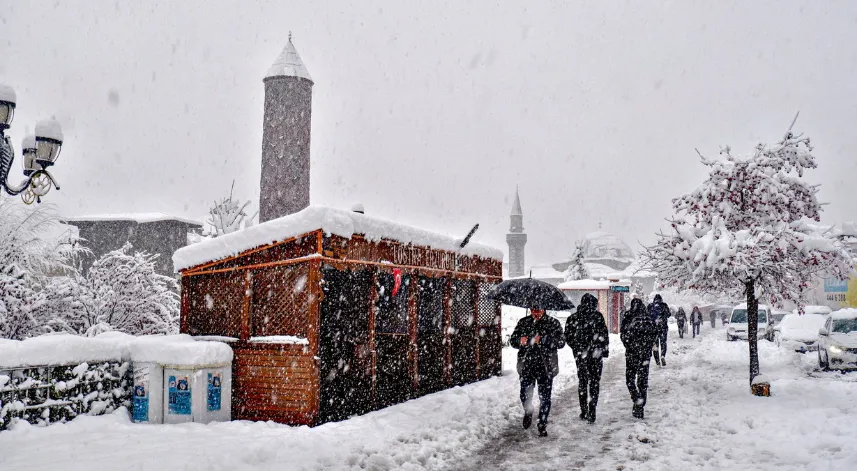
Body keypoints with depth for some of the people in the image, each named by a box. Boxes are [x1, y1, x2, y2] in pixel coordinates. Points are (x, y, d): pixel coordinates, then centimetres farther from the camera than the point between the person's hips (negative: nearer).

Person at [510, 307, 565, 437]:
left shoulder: (553, 323, 0)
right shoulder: (523, 322, 8)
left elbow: (560, 342, -11)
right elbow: (512, 340, 7)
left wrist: (543, 340, -26)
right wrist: (519, 341, -17)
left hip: (545, 366, -2)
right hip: (526, 365, 2)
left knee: (545, 397, 3)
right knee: (525, 394, 5)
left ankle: (542, 424, 19)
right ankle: (528, 412, 38)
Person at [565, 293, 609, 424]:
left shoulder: (572, 318, 1)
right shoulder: (597, 316, -7)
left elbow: (568, 337, 3)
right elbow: (604, 335, -7)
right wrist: (605, 350, 4)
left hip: (580, 355, 2)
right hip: (595, 354, -2)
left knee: (582, 381, 14)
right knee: (594, 382, 6)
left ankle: (584, 411, 16)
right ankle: (591, 412, -1)